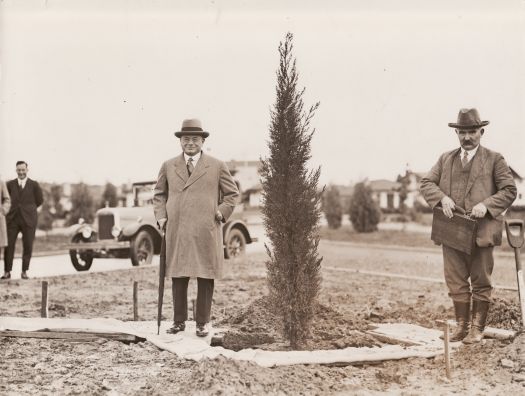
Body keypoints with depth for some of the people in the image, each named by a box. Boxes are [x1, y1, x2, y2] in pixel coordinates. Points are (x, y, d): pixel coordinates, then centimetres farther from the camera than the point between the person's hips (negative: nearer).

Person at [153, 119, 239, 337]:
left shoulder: (217, 166, 7)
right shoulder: (168, 166, 13)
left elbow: (232, 192, 12)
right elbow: (159, 193, 20)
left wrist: (222, 212, -1)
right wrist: (161, 216, 7)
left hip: (206, 232, -1)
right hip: (176, 231, 2)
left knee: (205, 277, 2)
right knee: (178, 277, 5)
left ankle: (203, 322, 12)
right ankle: (179, 321, 16)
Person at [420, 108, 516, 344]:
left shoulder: (494, 160, 4)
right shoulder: (445, 159, 13)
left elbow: (509, 190, -1)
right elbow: (426, 183, 7)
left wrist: (486, 204, -17)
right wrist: (442, 198, -13)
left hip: (482, 231, -3)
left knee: (480, 282, 5)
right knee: (455, 282, 7)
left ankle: (477, 328, 15)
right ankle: (461, 326, 18)